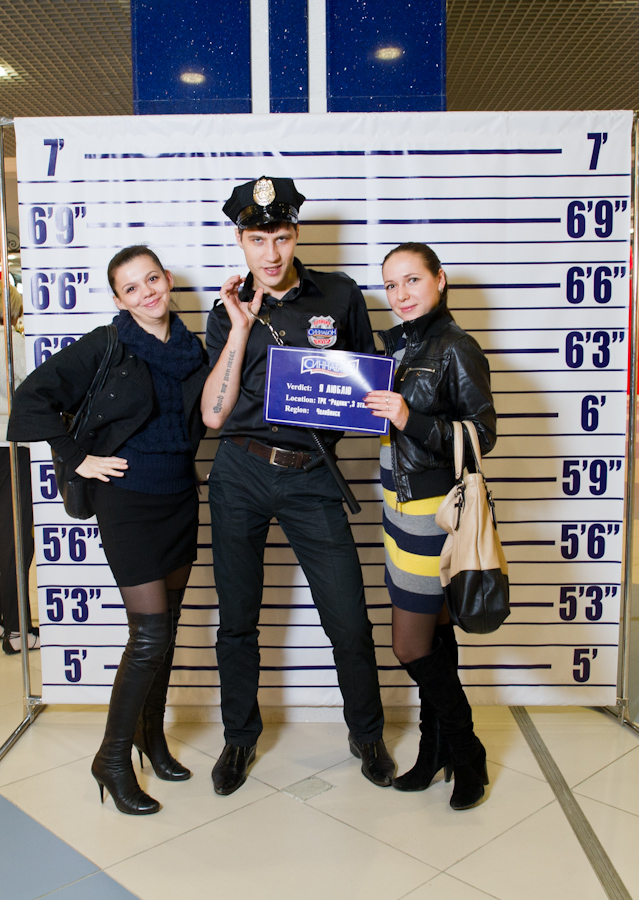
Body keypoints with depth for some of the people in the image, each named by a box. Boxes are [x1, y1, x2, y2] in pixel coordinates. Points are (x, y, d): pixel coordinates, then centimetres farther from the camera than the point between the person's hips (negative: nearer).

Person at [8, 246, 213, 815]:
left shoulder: (192, 351, 7)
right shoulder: (104, 346, -7)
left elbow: (207, 417, 19)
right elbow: (33, 399, -9)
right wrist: (78, 458, -10)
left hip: (181, 498, 5)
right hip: (128, 500, -5)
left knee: (167, 627, 14)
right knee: (151, 632, -6)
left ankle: (151, 735, 33)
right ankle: (113, 758, 11)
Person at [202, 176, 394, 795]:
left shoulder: (340, 296, 3)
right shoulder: (228, 312, 6)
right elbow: (214, 414, -4)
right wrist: (242, 327, -8)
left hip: (311, 477, -1)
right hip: (240, 474, 2)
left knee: (349, 619, 1)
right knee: (237, 617, 11)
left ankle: (366, 734, 27)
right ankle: (240, 736, 33)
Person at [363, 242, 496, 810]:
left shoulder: (456, 348, -12)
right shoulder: (400, 345, 11)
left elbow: (482, 436, -15)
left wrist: (410, 420, -24)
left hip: (436, 509, -7)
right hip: (403, 502, 7)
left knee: (412, 646, -2)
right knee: (433, 634, 16)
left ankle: (466, 754, 20)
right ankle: (438, 751, 30)